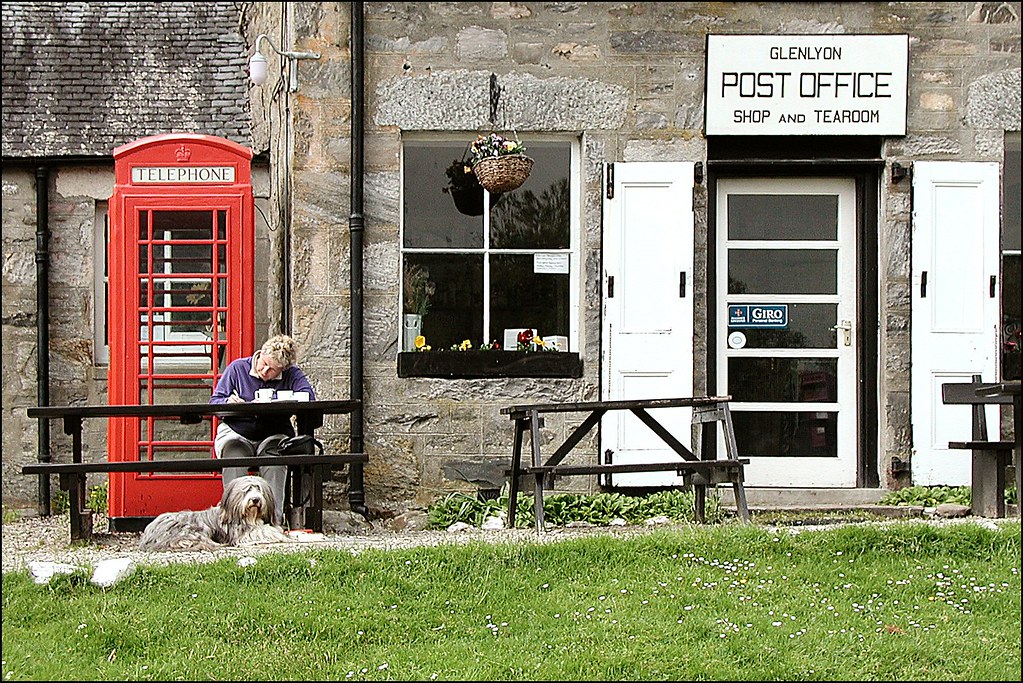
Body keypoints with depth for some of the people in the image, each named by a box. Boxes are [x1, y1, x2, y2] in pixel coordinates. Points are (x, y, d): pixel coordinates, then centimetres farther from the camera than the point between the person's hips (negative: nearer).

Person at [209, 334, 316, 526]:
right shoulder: (237, 368, 4)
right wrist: (228, 402, -20)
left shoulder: (291, 375, 2)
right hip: (236, 433, 0)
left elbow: (308, 396, -17)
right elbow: (214, 401, 6)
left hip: (273, 434, 0)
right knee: (234, 460, -35)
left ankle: (274, 518, -37)